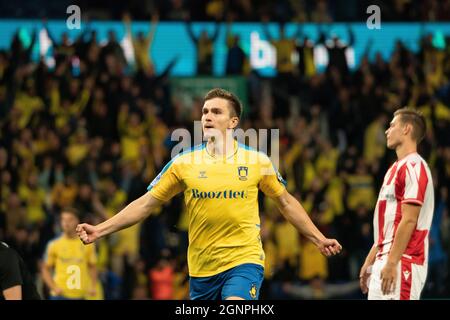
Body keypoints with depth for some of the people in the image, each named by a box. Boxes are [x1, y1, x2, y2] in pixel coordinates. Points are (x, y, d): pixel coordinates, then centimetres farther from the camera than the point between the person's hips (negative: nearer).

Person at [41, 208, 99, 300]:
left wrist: (93, 287, 1)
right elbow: (45, 269, 7)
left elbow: (92, 267, 16)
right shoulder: (54, 245, 1)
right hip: (60, 295, -2)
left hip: (80, 295, 2)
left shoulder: (87, 244, 5)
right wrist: (54, 287, -8)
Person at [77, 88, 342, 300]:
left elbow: (285, 202, 15)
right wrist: (100, 230, -2)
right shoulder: (184, 163, 3)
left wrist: (318, 238, 12)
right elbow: (146, 204, 5)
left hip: (244, 262, -3)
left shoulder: (257, 161, 1)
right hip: (201, 268, 3)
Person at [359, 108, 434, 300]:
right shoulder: (396, 168, 21)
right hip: (384, 261, 10)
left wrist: (392, 262, -21)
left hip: (402, 263, -10)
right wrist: (370, 260, 22)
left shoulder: (414, 168, -11)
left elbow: (409, 221, -18)